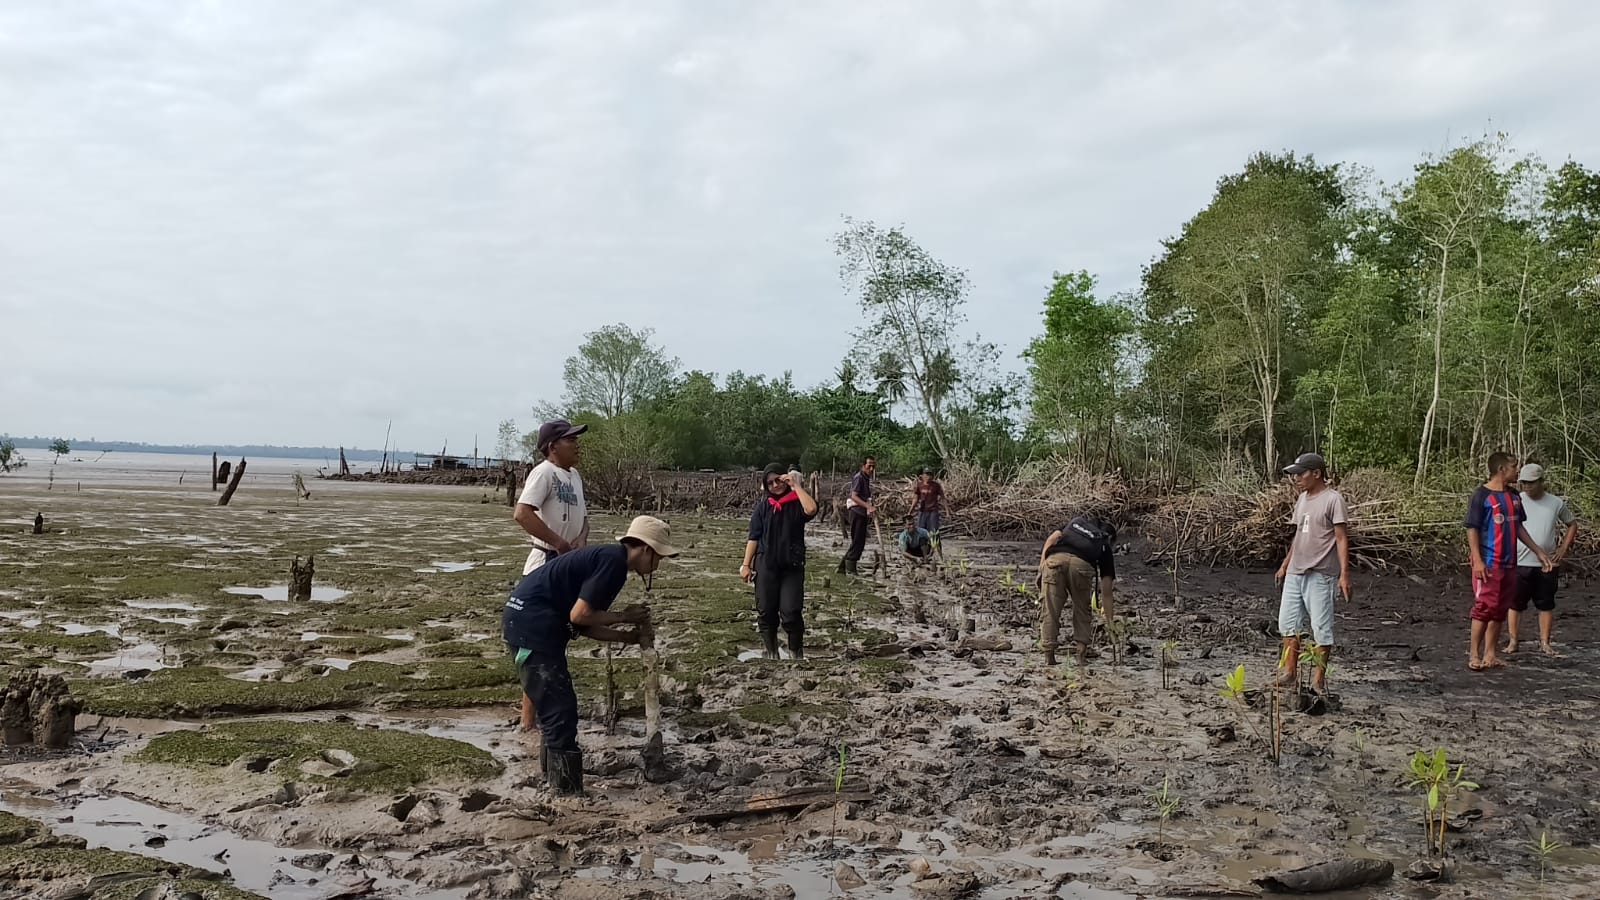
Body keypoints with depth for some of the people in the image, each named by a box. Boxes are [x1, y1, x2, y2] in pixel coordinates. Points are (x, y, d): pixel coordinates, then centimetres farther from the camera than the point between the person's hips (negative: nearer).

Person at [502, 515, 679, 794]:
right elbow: (579, 615, -19)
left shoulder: (606, 558, 16)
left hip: (524, 619, 11)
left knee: (556, 706, 20)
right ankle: (566, 791, 1)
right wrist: (623, 617, -6)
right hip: (531, 622, -11)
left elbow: (585, 625, 16)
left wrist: (626, 636, 11)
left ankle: (555, 780, 32)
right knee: (560, 709, -5)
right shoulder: (613, 560, -14)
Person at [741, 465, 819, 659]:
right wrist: (746, 564, 1)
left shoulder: (797, 503, -1)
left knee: (790, 613, -9)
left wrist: (795, 485, -16)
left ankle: (796, 652, 8)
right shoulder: (762, 505, 5)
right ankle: (769, 652, 22)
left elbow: (811, 510, -25)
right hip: (766, 565, 2)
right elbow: (754, 536, 5)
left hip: (792, 566, -2)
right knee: (766, 612, 8)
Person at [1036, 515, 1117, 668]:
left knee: (1049, 609, 7)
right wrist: (1109, 621, 32)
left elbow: (1052, 538, 17)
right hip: (1082, 565, -1)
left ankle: (1049, 657, 5)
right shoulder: (1105, 545, 30)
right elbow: (1106, 592, 28)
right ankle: (1082, 654, 14)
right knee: (1083, 611, 21)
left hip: (1054, 559, 1)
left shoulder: (1076, 522, 38)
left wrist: (1042, 562, 11)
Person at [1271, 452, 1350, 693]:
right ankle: (1289, 671, 18)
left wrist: (1344, 574, -20)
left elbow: (1342, 539, -13)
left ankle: (1319, 679, 7)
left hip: (1320, 574, -8)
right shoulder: (1302, 499, 13)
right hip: (1295, 573, 8)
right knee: (1288, 623, 9)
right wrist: (1285, 565, 24)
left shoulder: (1333, 500, -10)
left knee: (1321, 628, -1)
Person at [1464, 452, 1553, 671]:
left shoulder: (1514, 496, 12)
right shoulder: (1482, 496, -9)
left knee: (1500, 610, 9)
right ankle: (1474, 654, 1)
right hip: (1488, 564, -7)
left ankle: (1490, 655, 16)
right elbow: (1472, 529, -11)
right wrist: (1477, 561, -18)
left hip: (1509, 563, 7)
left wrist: (1538, 552, 18)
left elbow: (1519, 527, 20)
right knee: (1484, 607, -7)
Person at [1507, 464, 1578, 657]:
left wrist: (1564, 548, 5)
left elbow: (1572, 524, 16)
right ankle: (1512, 641, 9)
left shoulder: (1556, 503, 3)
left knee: (1546, 605, 8)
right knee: (1514, 603, 1)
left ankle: (1545, 643, 16)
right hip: (1519, 563, -2)